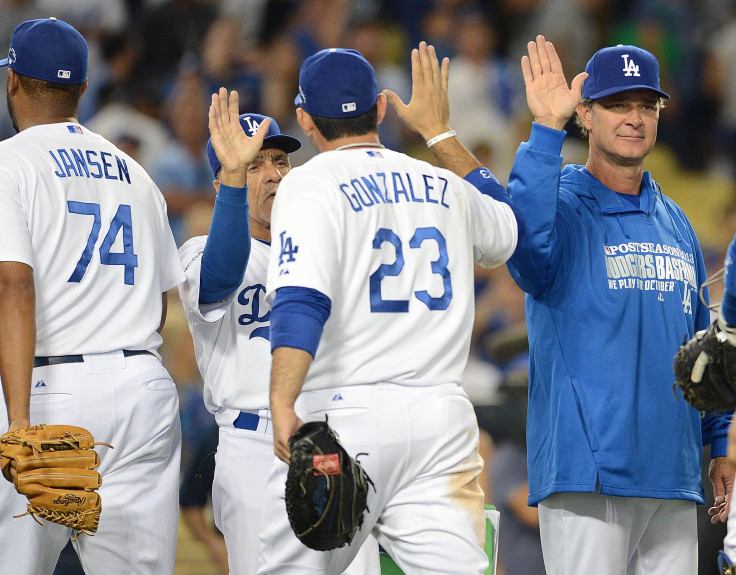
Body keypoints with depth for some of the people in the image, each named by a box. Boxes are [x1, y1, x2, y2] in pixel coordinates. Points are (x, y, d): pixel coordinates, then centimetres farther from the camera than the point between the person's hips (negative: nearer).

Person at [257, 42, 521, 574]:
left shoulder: (310, 185, -1)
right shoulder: (446, 187, 16)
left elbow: (302, 299, -17)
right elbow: (506, 228, 40)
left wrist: (282, 405, -27)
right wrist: (440, 132, 46)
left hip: (343, 416, -4)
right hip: (442, 419, 4)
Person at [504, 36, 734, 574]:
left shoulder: (676, 224, 18)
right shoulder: (563, 207, -2)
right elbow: (526, 242, -28)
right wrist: (546, 129, -31)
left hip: (673, 478, 6)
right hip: (588, 472, -6)